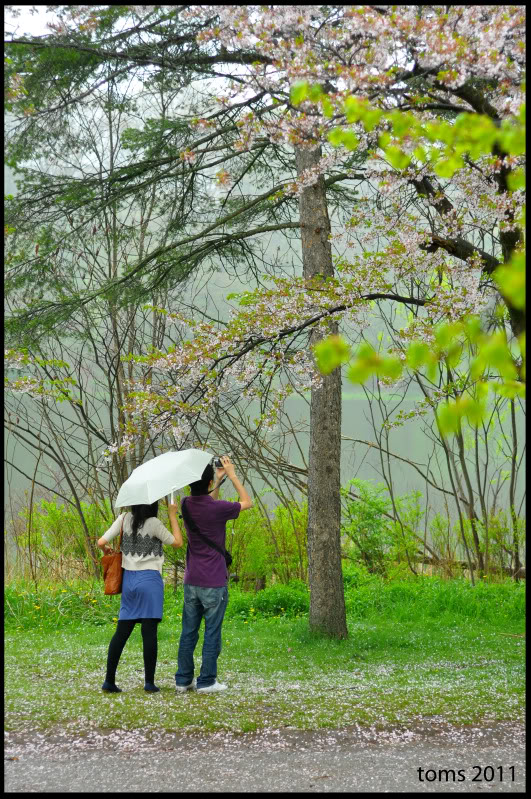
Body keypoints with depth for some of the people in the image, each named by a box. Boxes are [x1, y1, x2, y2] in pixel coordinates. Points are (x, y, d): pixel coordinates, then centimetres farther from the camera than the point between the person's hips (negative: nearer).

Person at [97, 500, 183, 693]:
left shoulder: (124, 519, 3)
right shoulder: (154, 523, -9)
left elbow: (101, 542, 1)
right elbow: (177, 542, 1)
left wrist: (106, 550, 23)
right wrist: (173, 516, 7)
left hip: (128, 579, 5)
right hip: (150, 580, -5)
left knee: (122, 631, 8)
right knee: (149, 631, -2)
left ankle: (109, 680, 7)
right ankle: (149, 682, 0)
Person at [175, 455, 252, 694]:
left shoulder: (187, 504, 1)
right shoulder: (217, 508, -17)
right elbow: (247, 502, 2)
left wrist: (219, 479, 23)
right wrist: (232, 475, 8)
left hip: (191, 582, 6)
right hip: (214, 582, -6)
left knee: (188, 632, 11)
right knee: (212, 632, 3)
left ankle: (183, 680, 14)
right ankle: (206, 681, 5)